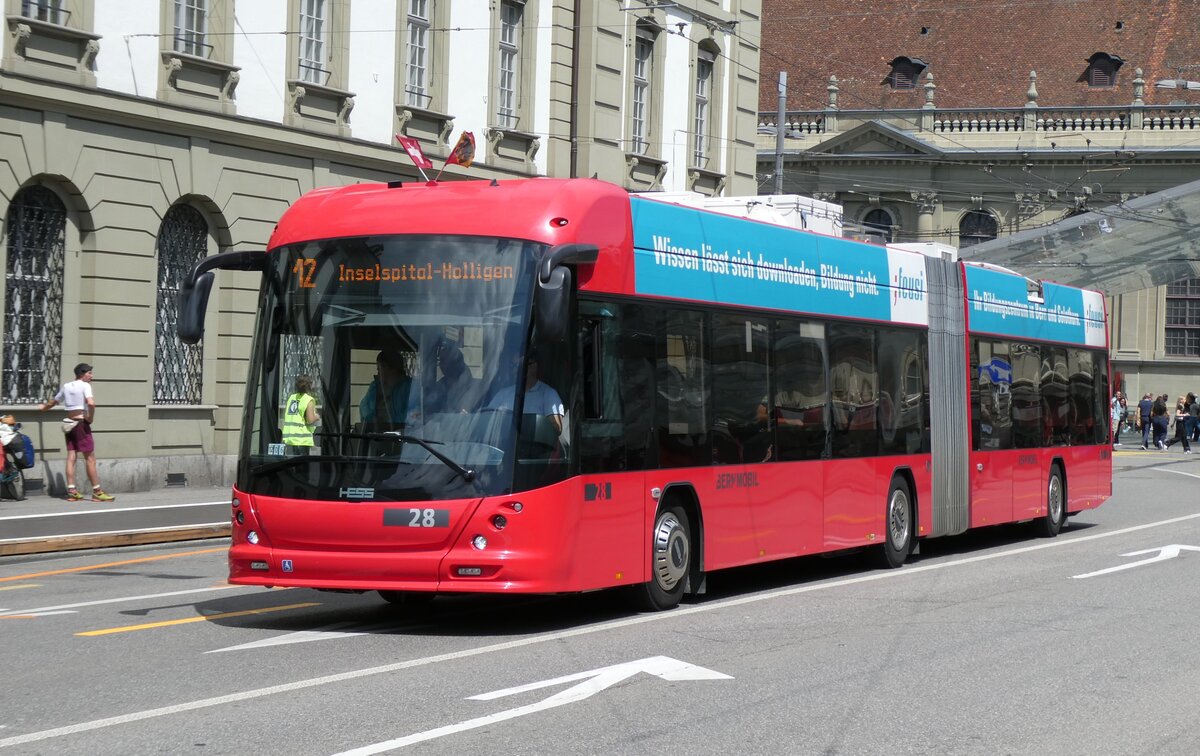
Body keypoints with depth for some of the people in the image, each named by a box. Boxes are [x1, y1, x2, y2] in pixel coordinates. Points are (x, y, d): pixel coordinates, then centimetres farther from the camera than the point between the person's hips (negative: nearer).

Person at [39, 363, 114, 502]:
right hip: (81, 423, -7)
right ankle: (97, 491, -4)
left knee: (71, 457, 6)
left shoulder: (66, 386, 13)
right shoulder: (85, 386, -7)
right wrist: (90, 417, -10)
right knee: (90, 458, -4)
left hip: (69, 423, 7)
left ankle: (71, 491, 2)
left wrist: (45, 407, 49)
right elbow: (91, 403, -26)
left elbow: (54, 401, 28)